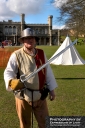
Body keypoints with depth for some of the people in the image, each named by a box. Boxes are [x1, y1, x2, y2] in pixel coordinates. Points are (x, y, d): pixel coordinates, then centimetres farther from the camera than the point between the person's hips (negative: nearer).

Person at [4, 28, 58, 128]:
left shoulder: (41, 54, 5)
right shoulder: (16, 55, -8)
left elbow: (48, 72, 9)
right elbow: (8, 72, -12)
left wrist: (52, 89, 9)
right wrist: (11, 82, -34)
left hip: (40, 96, 3)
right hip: (23, 96, -3)